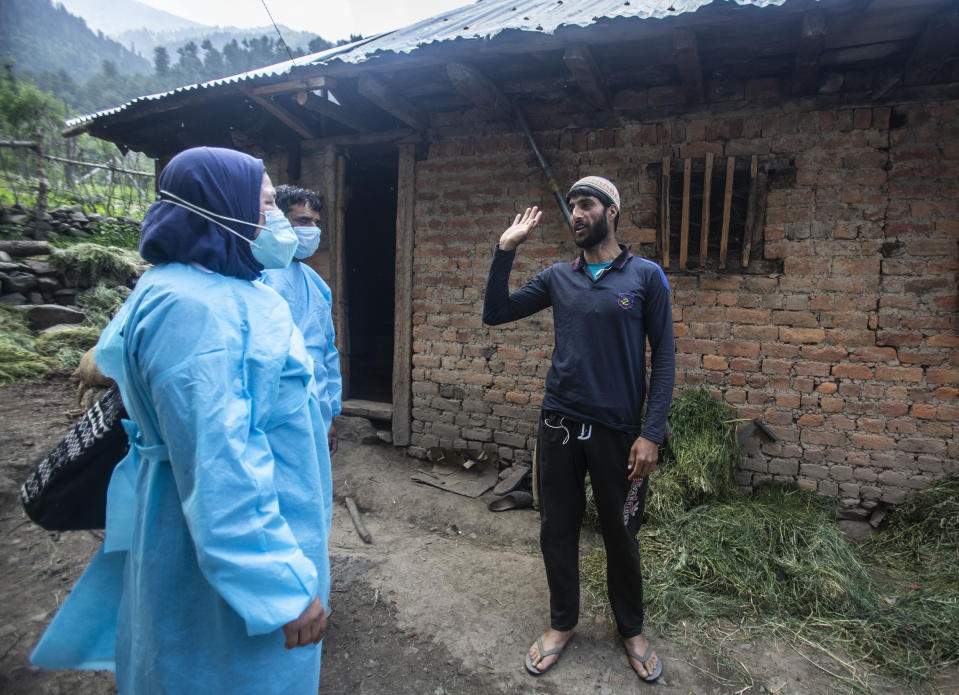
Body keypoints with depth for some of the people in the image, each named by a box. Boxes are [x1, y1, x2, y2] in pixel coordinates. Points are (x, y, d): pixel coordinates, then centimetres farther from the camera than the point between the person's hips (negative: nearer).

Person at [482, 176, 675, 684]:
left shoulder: (646, 276, -2)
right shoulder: (558, 277, 6)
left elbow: (664, 357, -4)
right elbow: (495, 313, 5)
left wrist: (651, 433, -12)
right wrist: (506, 249, -3)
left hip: (618, 430, -2)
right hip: (558, 426, 3)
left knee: (620, 535, 13)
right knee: (557, 531, 13)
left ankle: (631, 630, 37)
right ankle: (562, 623, 36)